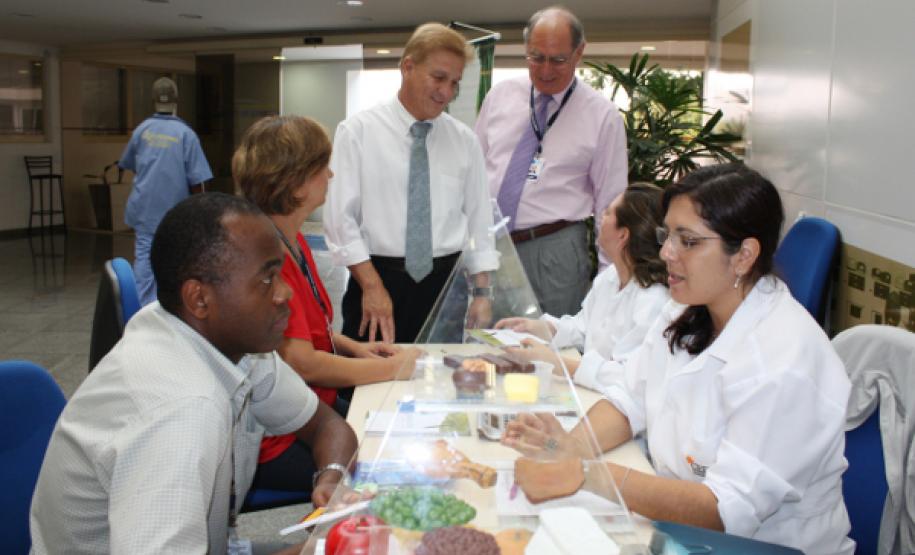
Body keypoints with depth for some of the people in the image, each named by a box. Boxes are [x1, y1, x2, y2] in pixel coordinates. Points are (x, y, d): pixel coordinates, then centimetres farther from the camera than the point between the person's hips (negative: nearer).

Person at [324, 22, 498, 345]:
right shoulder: (358, 131, -2)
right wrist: (373, 287, -14)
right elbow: (341, 217, -7)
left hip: (446, 283, 3)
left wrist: (482, 293, 2)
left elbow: (479, 219, 8)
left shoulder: (465, 141, 7)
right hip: (376, 278, -2)